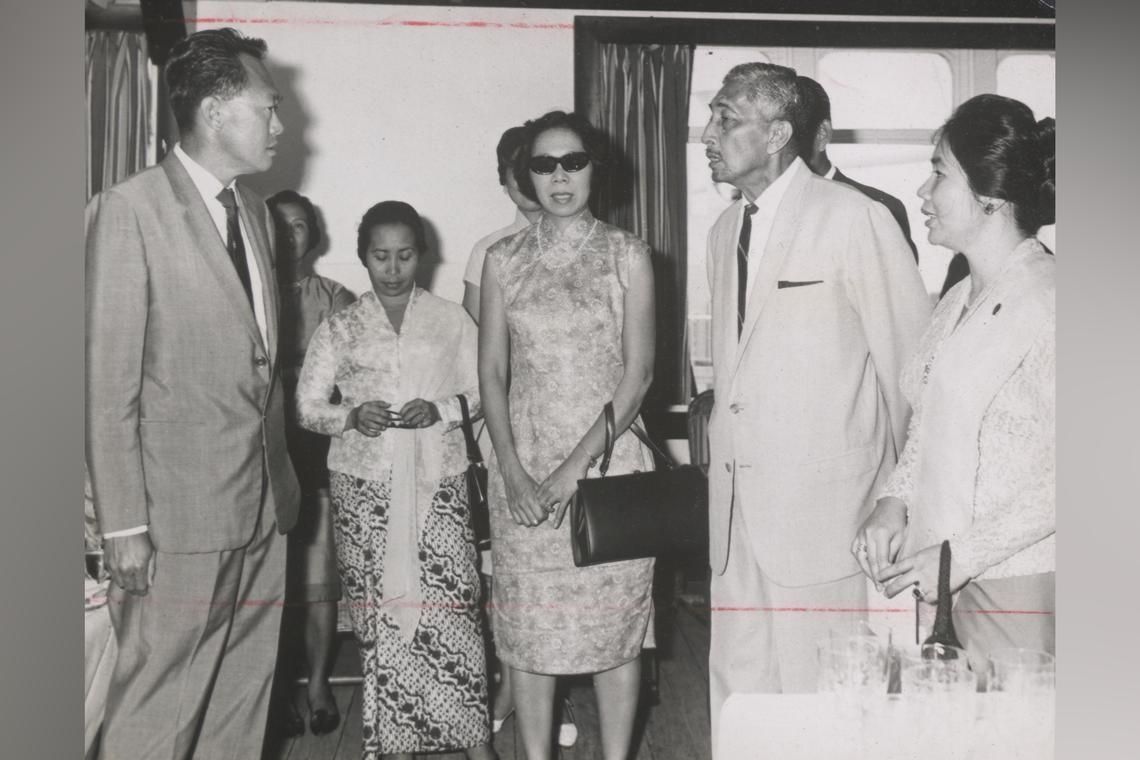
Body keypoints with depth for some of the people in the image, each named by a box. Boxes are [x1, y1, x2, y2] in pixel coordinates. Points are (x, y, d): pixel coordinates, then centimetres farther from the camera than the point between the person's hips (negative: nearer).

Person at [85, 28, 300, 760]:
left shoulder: (255, 211, 12)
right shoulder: (130, 210, -10)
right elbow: (109, 380, -12)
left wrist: (283, 474, 10)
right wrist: (125, 525, -13)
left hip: (264, 505, 7)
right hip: (182, 512, -7)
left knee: (244, 695, 15)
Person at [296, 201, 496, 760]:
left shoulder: (451, 320, 8)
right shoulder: (340, 327, 9)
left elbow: (480, 393, 8)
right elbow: (307, 405, 7)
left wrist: (440, 410, -11)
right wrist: (352, 415, -12)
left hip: (436, 479, 0)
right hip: (364, 482, 1)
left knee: (451, 603, -8)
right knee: (379, 608, -1)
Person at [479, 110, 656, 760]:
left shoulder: (627, 255, 1)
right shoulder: (504, 260, 7)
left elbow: (639, 371, -5)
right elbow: (492, 372, 4)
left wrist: (578, 463, -13)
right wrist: (513, 471, -8)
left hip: (608, 458, -2)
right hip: (522, 468, 2)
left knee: (614, 622, 5)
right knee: (528, 628, 8)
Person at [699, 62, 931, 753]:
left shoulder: (855, 218, -9)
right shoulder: (725, 230, 14)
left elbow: (911, 357, -6)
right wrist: (721, 448, 14)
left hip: (824, 505, -6)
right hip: (739, 503, 7)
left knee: (819, 687, 1)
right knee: (737, 683, 12)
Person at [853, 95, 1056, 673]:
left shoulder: (1045, 302, -13)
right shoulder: (957, 303, 12)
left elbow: (1063, 479, -16)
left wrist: (959, 557, -17)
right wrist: (894, 501, 2)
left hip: (1018, 589, -7)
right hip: (945, 583, 7)